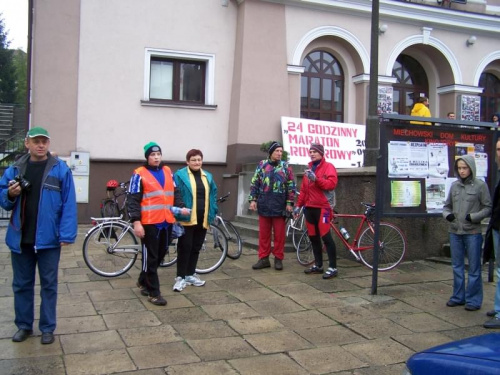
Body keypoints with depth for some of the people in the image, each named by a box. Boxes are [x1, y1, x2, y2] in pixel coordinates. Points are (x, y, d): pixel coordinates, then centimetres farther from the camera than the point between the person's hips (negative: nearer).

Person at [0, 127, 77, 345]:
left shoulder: (60, 169, -5)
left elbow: (69, 204, -9)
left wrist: (67, 234, -15)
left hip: (48, 238, -3)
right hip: (20, 238, 4)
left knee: (48, 284, 7)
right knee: (21, 284, 14)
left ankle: (47, 328, 19)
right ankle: (24, 325, 29)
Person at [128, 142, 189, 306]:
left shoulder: (168, 172, 13)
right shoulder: (139, 174, -4)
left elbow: (175, 192, 19)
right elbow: (133, 200, -8)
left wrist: (180, 207, 1)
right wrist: (136, 222, -16)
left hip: (167, 222, 6)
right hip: (149, 223, -6)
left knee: (160, 254, 15)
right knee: (150, 257, -1)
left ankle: (143, 281, 35)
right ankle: (154, 292, 7)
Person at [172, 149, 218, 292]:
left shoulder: (208, 176, 13)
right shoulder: (180, 175, -5)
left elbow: (213, 195, 16)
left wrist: (212, 213, 8)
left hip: (203, 219, 5)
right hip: (186, 219, -5)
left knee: (196, 247, 13)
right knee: (185, 247, -2)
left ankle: (190, 274, 24)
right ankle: (180, 277, 6)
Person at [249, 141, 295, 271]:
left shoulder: (286, 167, 4)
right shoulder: (262, 165, 7)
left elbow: (291, 186, 3)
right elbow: (254, 183, 9)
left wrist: (289, 203, -3)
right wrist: (253, 199, 2)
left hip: (279, 205, -1)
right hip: (264, 204, 1)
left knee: (279, 234, 4)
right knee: (263, 233, 6)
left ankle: (278, 259, 14)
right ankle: (263, 258, 15)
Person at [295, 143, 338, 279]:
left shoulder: (328, 167, -3)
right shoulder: (309, 168, 19)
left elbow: (331, 184, -17)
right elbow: (303, 189, 21)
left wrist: (316, 179, -27)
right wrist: (299, 205, 18)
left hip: (322, 207, -7)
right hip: (309, 207, 7)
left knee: (326, 237, -10)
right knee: (313, 237, 10)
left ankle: (332, 267, -5)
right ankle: (318, 265, 19)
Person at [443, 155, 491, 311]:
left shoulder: (480, 185, -4)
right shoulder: (454, 185, 7)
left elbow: (488, 207, -3)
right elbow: (447, 205, 15)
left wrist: (474, 217, -16)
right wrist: (447, 214, -5)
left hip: (473, 232, -4)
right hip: (455, 232, 5)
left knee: (474, 267, 3)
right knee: (457, 266, 13)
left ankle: (473, 299, 13)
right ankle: (458, 296, 25)